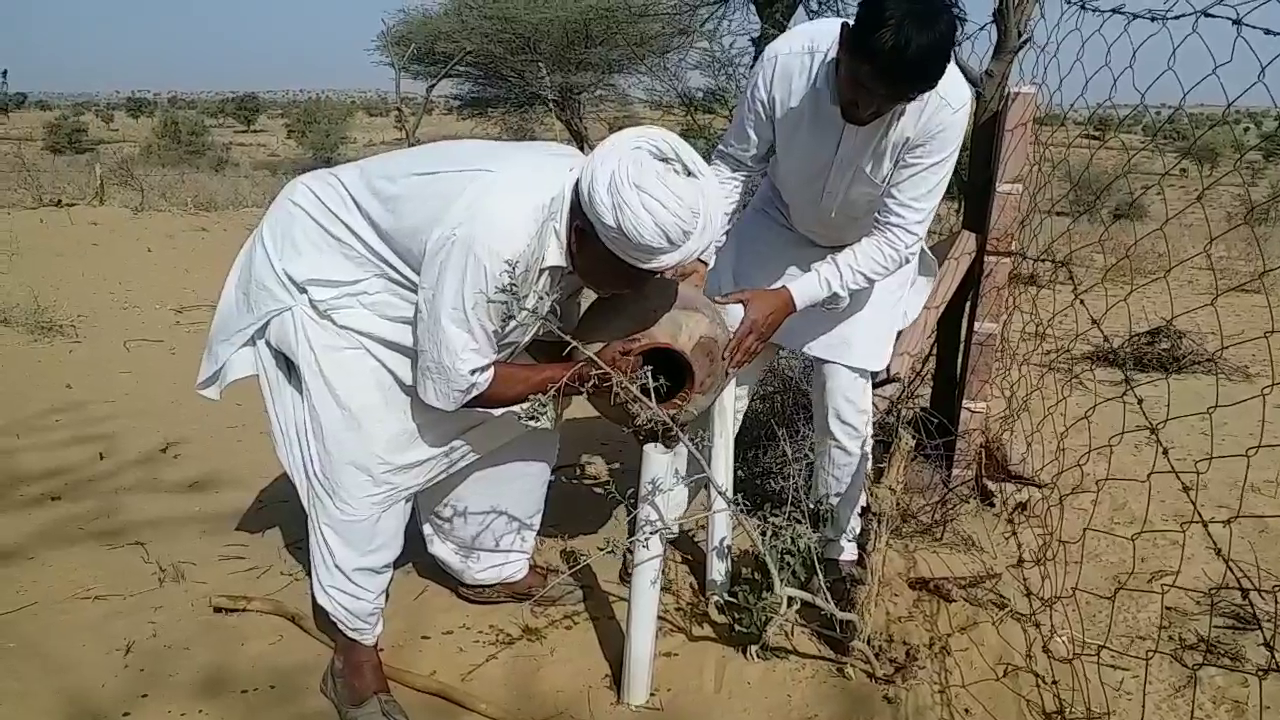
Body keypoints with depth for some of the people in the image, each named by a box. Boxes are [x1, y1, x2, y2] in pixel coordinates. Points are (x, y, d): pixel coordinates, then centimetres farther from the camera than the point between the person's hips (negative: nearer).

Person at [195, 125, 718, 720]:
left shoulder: (598, 204, -17)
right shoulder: (490, 236, -42)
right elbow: (451, 384, -30)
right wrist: (584, 373, -25)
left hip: (412, 271, 8)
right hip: (321, 275, -8)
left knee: (515, 420, 6)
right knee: (368, 465, -15)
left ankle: (491, 568, 26)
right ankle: (354, 652, 5)